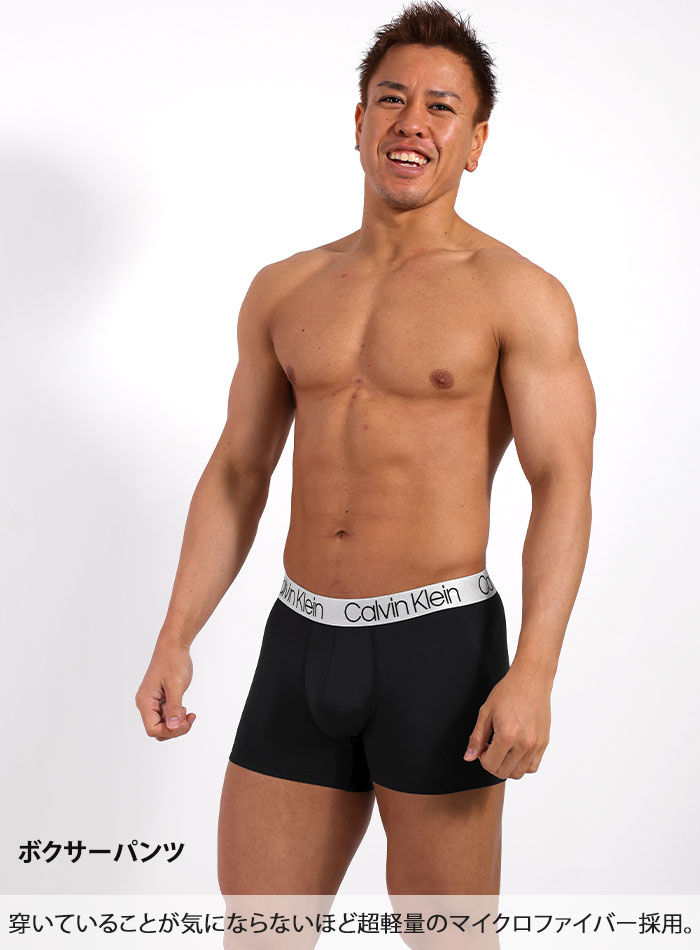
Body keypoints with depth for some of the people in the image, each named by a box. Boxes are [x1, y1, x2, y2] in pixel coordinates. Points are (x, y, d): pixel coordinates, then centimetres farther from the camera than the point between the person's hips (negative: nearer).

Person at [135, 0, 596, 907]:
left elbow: (563, 486, -11)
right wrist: (174, 640, 7)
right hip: (301, 639, 4)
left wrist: (533, 672, -22)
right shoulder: (284, 289, 10)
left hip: (439, 643, -4)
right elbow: (236, 474, 14)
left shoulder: (520, 296, -4)